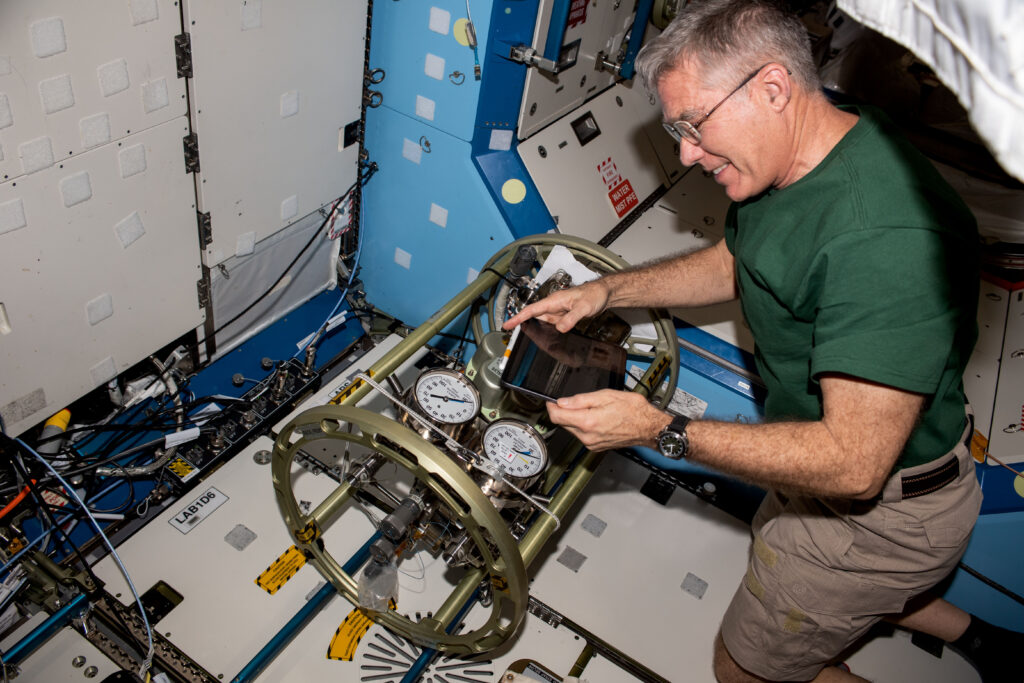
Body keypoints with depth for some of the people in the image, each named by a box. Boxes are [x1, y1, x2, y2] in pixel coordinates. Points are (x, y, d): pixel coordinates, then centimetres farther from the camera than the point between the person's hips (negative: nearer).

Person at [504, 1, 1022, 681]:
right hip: (828, 460, 9)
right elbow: (731, 264, 11)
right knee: (773, 557, 33)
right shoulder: (794, 163, -7)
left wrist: (661, 430, -33)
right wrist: (607, 290, 0)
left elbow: (852, 465, -35)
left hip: (882, 512, -9)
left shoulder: (886, 239, -37)